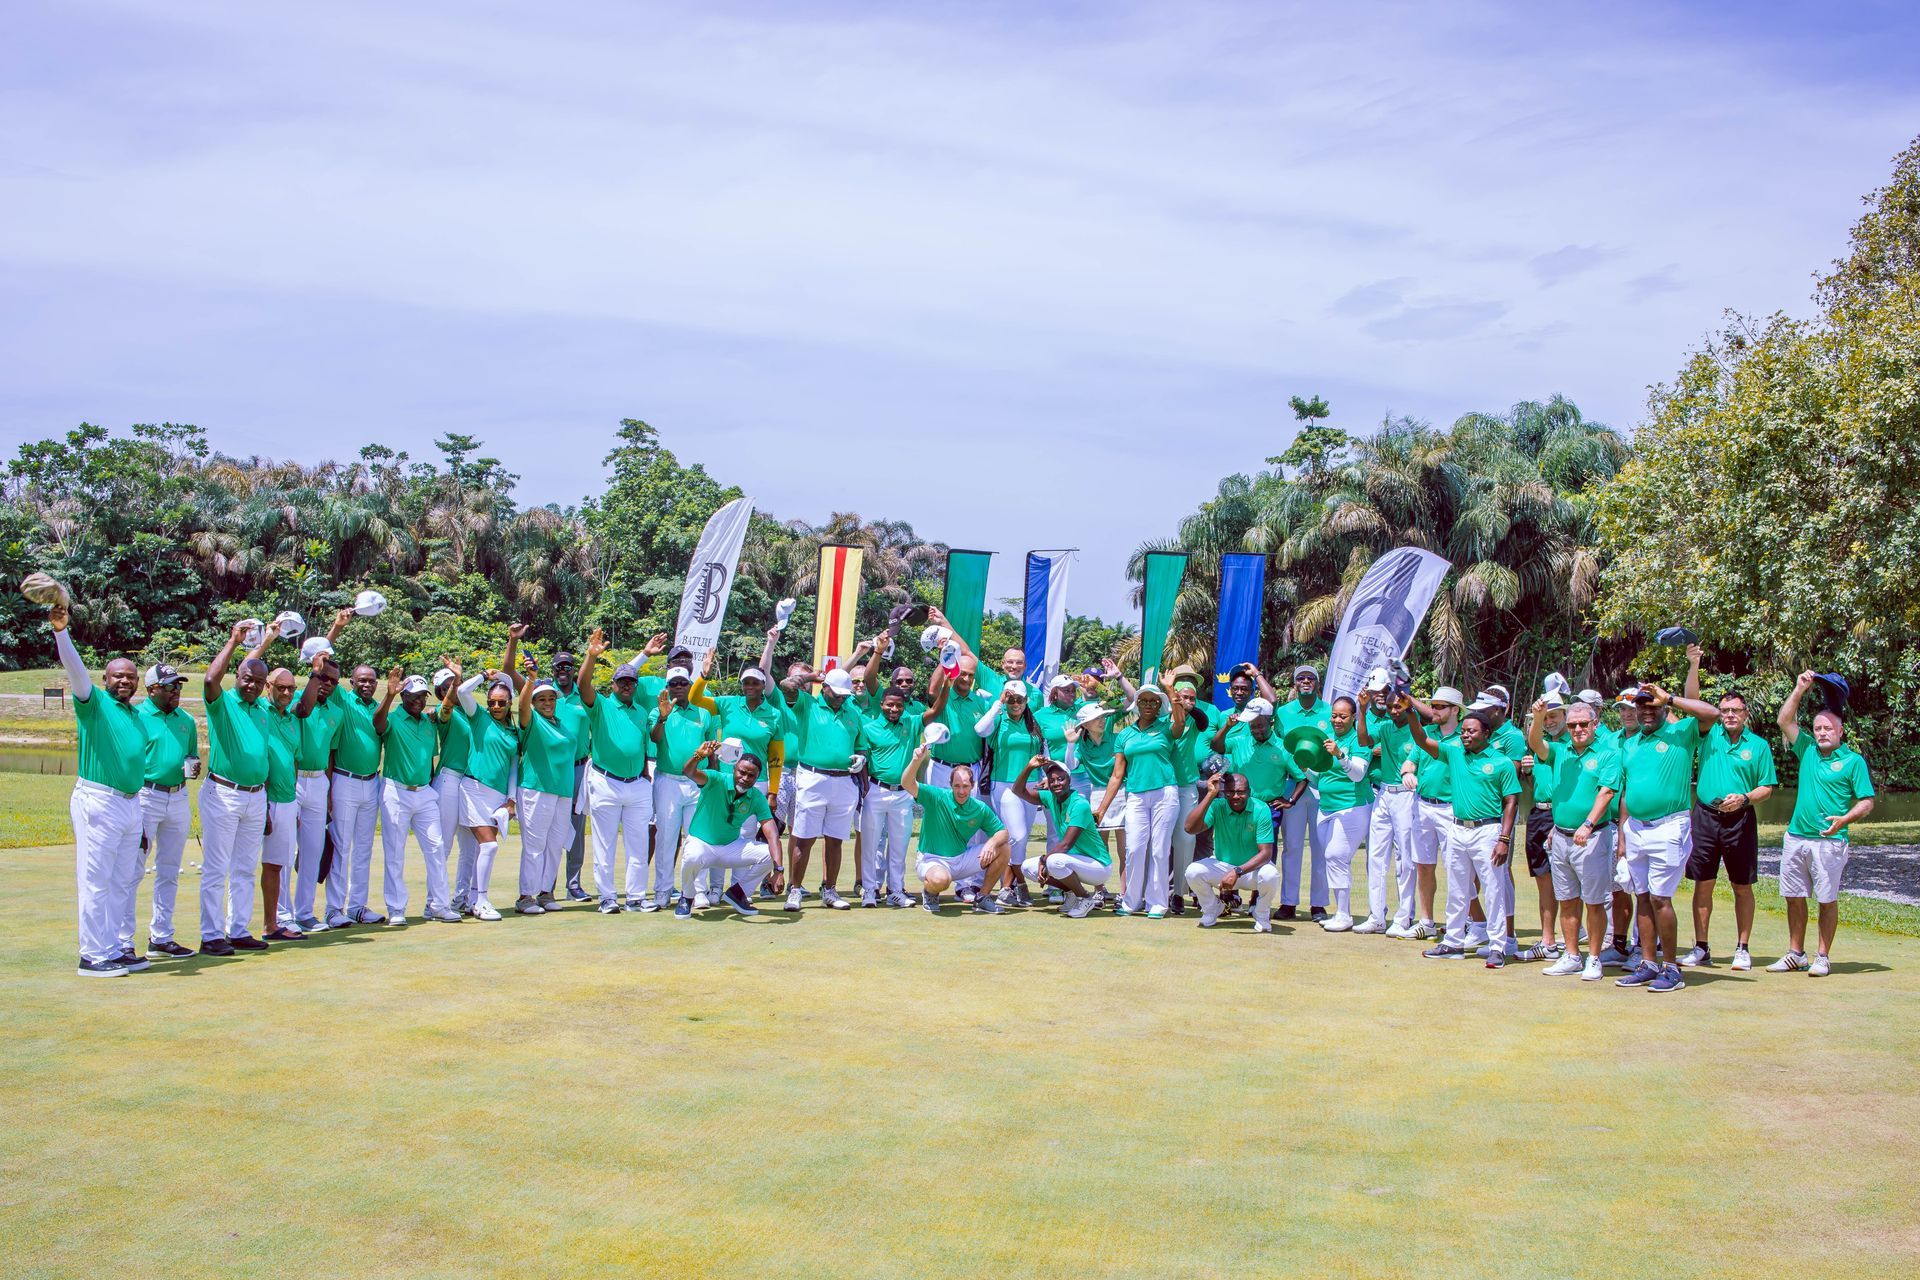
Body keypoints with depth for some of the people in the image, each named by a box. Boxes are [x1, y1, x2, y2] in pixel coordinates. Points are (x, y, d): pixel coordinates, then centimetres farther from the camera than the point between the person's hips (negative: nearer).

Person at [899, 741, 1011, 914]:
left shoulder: (980, 809, 0)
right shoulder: (936, 797, -12)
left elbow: (1002, 832, 3)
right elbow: (907, 784, -25)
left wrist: (992, 843, -22)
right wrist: (917, 760, -44)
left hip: (962, 860, 5)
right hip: (932, 861, -5)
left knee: (1002, 849, -10)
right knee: (940, 880, -41)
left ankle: (983, 899, 5)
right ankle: (929, 893, 0)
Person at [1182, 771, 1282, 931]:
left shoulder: (1261, 810, -18)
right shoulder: (1217, 806, -14)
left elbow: (1266, 853, -21)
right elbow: (1190, 828, -30)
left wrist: (1237, 872, -34)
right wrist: (1210, 795, -34)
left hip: (1253, 867, -2)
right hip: (1222, 864, 2)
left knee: (1270, 876, -34)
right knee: (1193, 872, -24)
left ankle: (1262, 917, -1)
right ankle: (1211, 911, 7)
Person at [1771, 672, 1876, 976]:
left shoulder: (1853, 761, -1)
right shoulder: (1808, 749, 12)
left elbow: (1867, 802, -4)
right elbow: (1785, 721, 11)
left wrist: (1844, 819, -21)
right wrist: (1800, 688, 5)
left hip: (1829, 841, -5)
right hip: (1796, 837, 5)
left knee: (1827, 900, 0)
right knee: (1794, 897, 8)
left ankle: (1823, 957, 7)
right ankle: (1795, 954, 17)